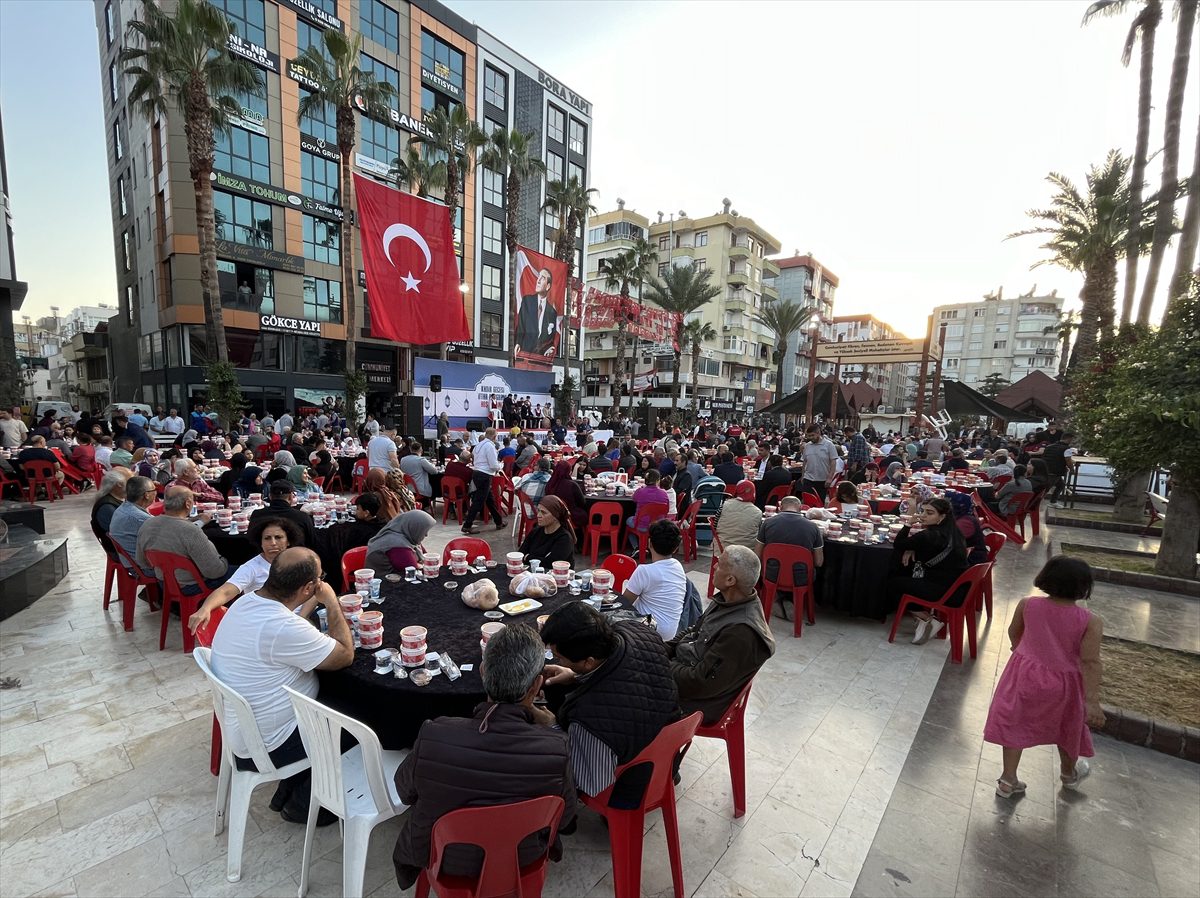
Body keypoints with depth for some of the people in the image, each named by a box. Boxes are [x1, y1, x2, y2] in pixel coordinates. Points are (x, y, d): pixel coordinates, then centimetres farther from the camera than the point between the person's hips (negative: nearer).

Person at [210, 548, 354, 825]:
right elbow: (345, 656, -22)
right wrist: (332, 603, -15)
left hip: (242, 729, 8)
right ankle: (302, 804, 24)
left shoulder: (248, 601, -7)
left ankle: (287, 791, 29)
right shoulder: (283, 627, -36)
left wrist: (314, 603, 3)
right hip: (266, 748, -8)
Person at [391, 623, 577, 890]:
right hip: (520, 859, 0)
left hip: (439, 855, 0)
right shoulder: (555, 749, -34)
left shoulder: (433, 735, -33)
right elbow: (564, 820, -13)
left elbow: (405, 791, -10)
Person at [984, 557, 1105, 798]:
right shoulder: (1091, 621, -17)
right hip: (1063, 682, 0)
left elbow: (1013, 633, 6)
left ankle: (1008, 780, 15)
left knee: (1015, 724, 11)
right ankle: (1069, 773, 50)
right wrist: (1092, 701, -15)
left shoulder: (1027, 604, -11)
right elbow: (1090, 662, -20)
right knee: (1066, 728, 25)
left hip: (1025, 674, 0)